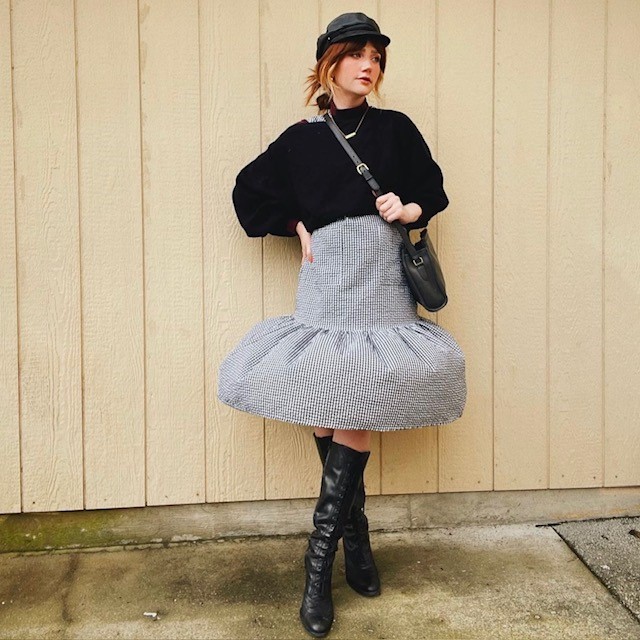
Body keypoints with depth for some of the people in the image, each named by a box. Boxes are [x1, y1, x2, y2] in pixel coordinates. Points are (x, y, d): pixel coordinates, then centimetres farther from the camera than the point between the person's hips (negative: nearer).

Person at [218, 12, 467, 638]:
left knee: (355, 418, -8)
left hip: (382, 281, 0)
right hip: (325, 281, 0)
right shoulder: (301, 138, 8)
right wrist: (298, 224, 4)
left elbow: (432, 191, 14)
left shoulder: (395, 128, 9)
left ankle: (319, 560, 0)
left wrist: (408, 209, -7)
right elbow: (249, 192, 17)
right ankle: (356, 538, 16)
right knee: (325, 415, -3)